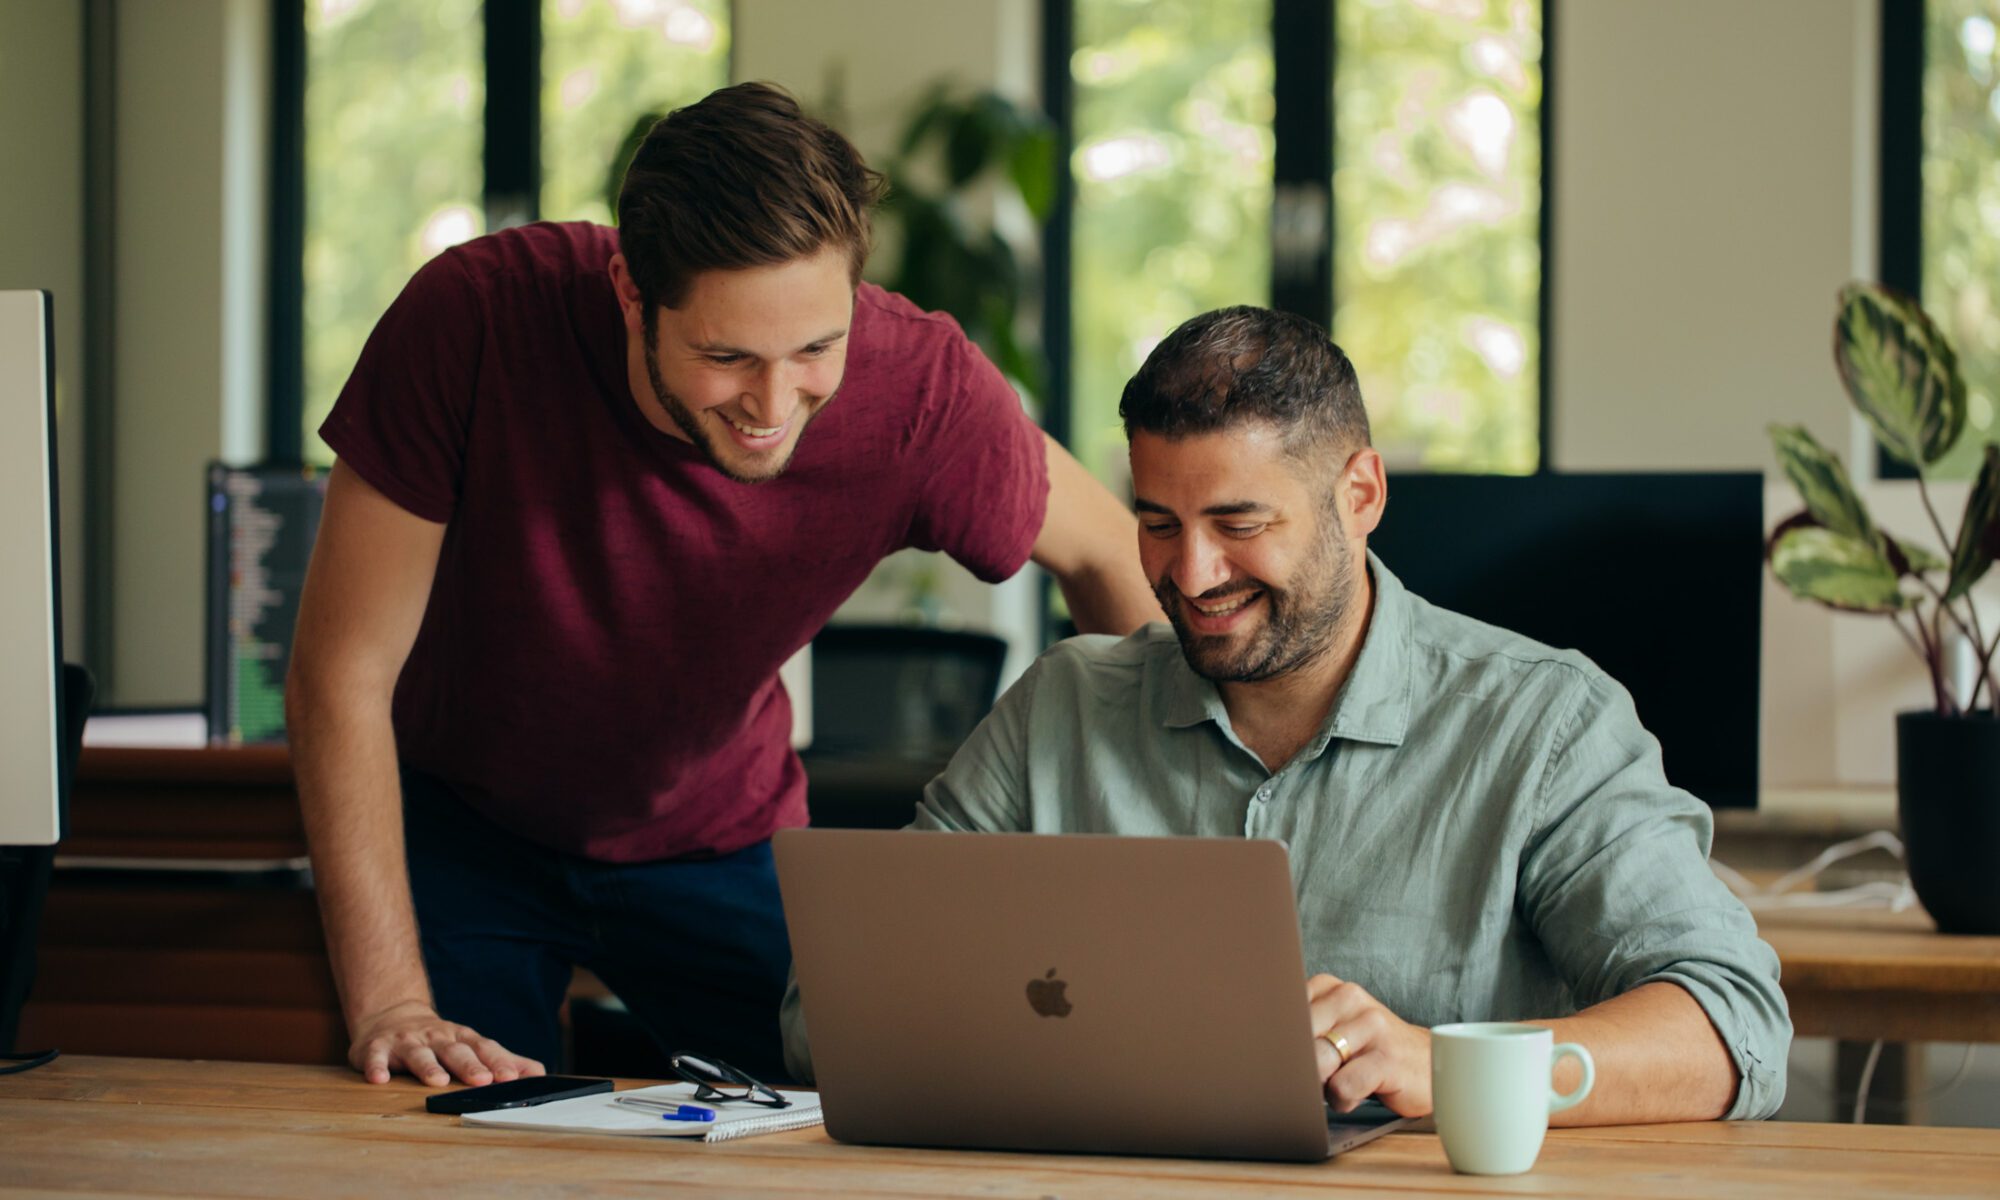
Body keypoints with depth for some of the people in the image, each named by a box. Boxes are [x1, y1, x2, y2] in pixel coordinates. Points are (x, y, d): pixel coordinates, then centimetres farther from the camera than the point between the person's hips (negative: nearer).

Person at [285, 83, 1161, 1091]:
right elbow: (343, 670, -26)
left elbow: (1110, 559, -7)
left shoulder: (918, 388, -27)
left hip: (720, 843, 2)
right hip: (462, 824, -2)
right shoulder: (474, 318, -32)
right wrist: (388, 1004, -32)